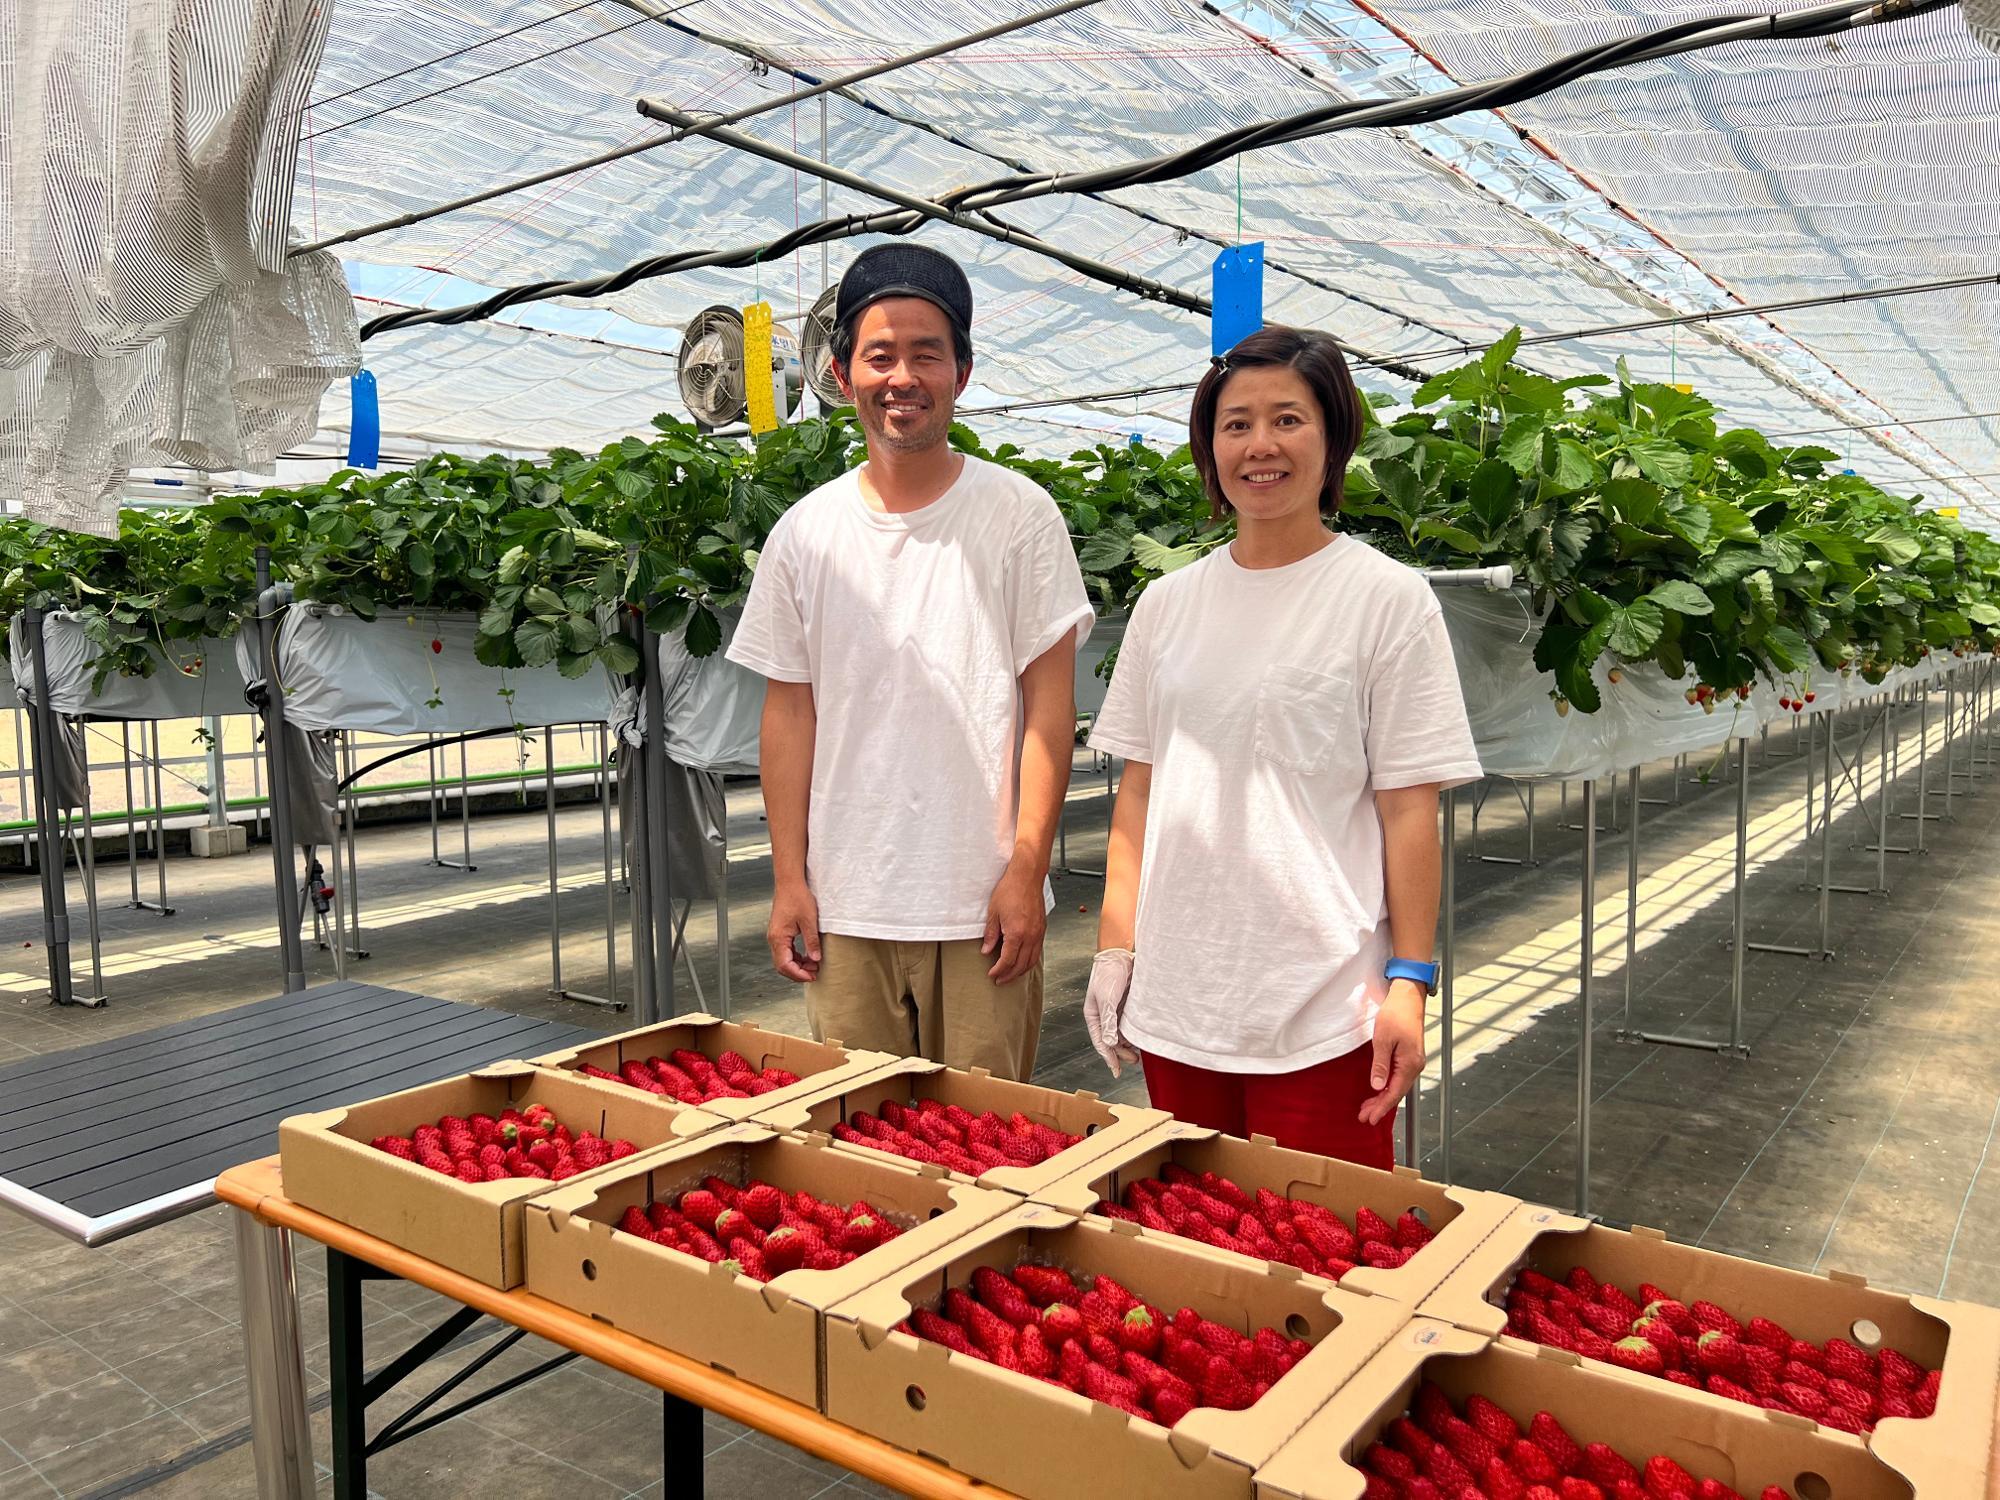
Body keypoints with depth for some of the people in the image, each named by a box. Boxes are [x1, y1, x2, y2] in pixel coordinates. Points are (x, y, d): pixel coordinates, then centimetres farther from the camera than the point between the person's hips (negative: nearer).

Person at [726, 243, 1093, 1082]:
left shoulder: (1018, 515, -1)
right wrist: (787, 879, 4)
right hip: (843, 905, 3)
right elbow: (789, 711, 8)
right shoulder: (804, 534, 5)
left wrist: (1027, 870, -8)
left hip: (983, 904, -2)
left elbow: (1048, 705, -3)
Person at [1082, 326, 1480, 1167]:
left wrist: (1409, 981, -9)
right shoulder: (1166, 603, 8)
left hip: (1323, 1012, -4)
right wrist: (1116, 945, 6)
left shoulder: (1388, 600, -5)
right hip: (1175, 997, 4)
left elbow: (1409, 809, -6)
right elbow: (1138, 793, 10)